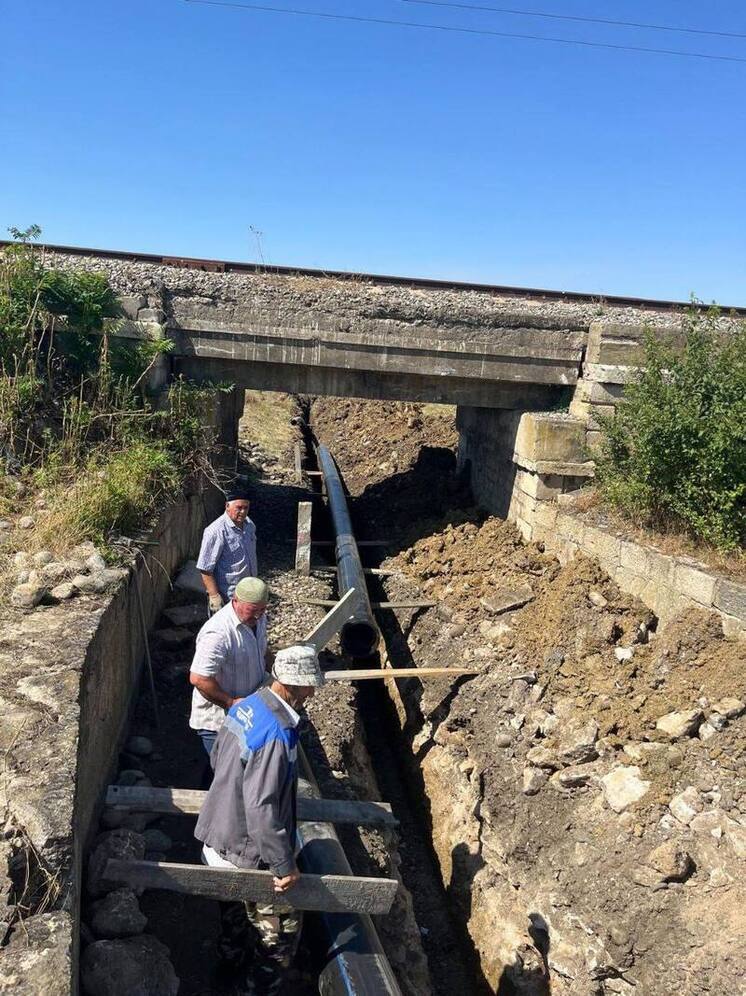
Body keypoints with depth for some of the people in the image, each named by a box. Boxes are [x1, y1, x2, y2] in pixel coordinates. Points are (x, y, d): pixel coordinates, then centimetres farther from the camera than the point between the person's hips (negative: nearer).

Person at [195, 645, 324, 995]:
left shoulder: (245, 706, -6)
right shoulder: (276, 736, -33)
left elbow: (216, 759, 10)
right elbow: (261, 809, -34)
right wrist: (285, 865, -25)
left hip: (220, 837, 9)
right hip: (248, 853, -9)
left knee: (235, 902, 33)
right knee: (282, 925, 12)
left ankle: (232, 954, 56)